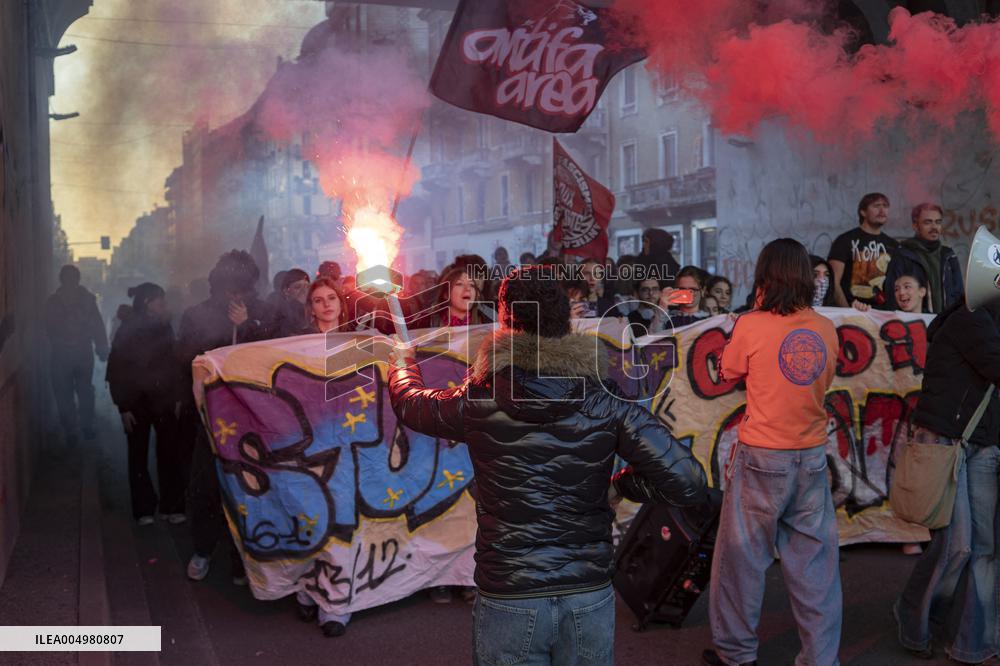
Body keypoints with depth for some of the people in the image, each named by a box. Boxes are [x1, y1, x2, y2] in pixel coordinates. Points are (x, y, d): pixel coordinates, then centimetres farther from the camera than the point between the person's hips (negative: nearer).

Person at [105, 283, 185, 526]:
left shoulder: (163, 328, 6)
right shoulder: (128, 331, -6)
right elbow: (116, 371, -6)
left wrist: (177, 398, 3)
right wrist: (123, 407, -10)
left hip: (164, 400, 3)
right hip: (137, 403, -3)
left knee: (169, 452, -2)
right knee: (138, 455, 4)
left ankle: (171, 507, 4)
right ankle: (144, 510, 11)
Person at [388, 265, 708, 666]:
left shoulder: (480, 401, -10)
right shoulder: (604, 400, -10)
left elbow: (410, 403, 12)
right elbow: (688, 482, -16)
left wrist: (402, 364, 34)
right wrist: (625, 482, 3)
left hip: (509, 600, -1)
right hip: (591, 595, 1)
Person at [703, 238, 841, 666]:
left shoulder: (751, 326, -11)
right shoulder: (825, 329, 1)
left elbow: (729, 374, 5)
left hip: (762, 457, -4)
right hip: (813, 455, 4)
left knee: (742, 555, 10)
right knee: (814, 560, 10)